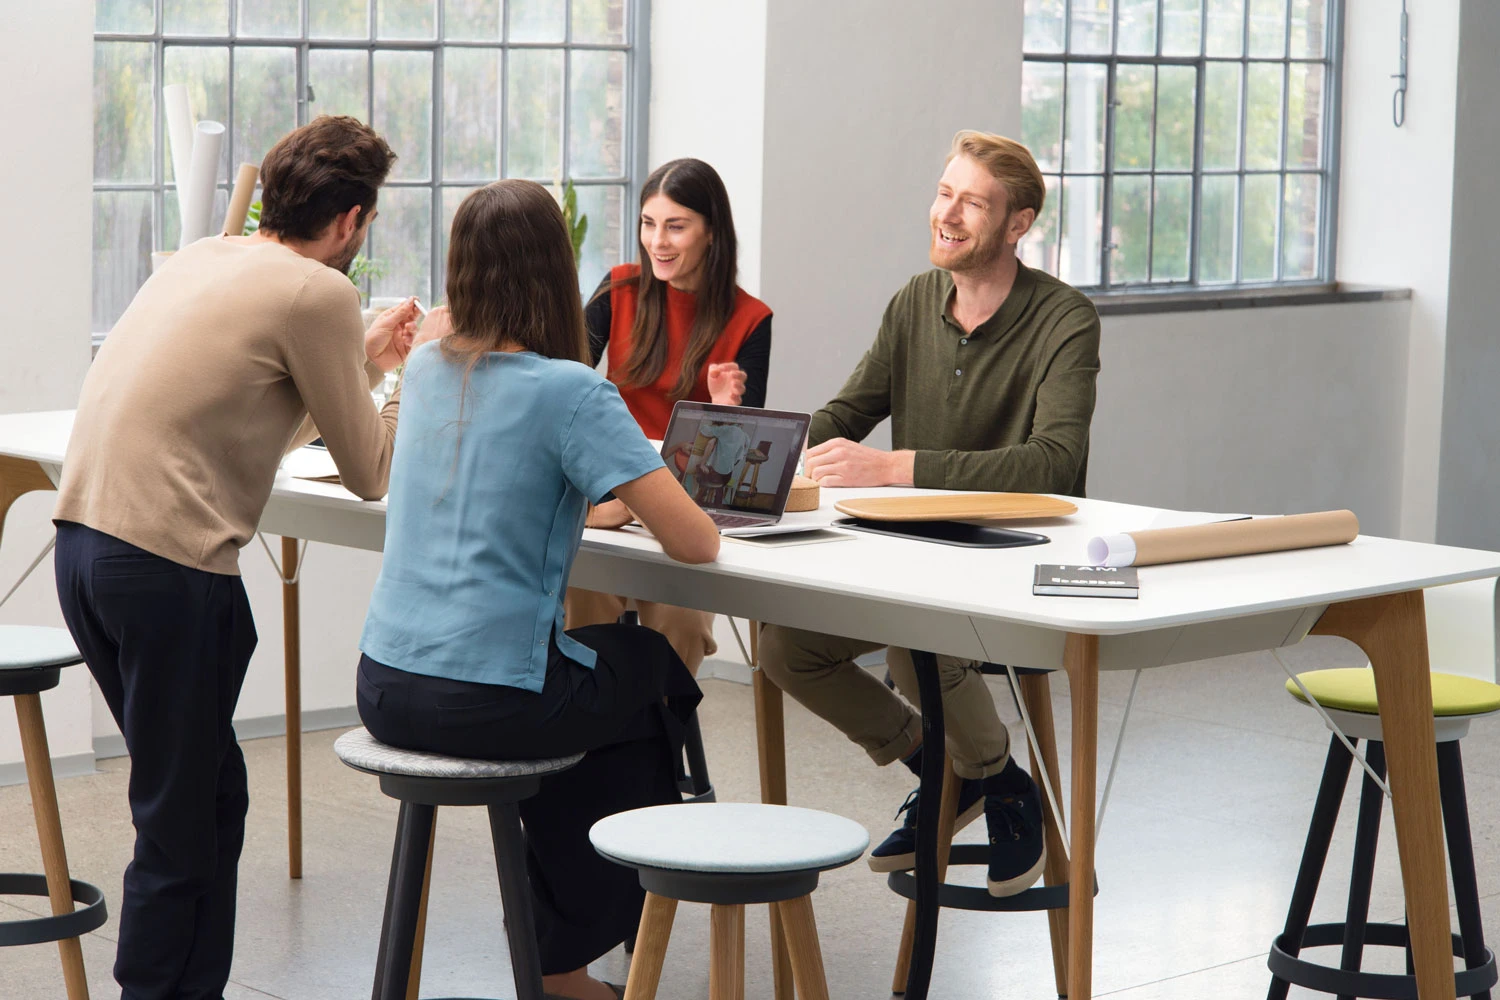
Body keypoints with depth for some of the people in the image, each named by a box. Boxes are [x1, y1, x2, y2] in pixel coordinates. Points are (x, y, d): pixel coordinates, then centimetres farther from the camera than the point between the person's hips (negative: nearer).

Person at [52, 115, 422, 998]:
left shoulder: (205, 259, 18)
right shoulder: (317, 293, -7)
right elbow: (368, 472, -1)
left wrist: (367, 363, 33)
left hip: (84, 540, 9)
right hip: (167, 565, -9)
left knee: (206, 795, 17)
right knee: (184, 825, 1)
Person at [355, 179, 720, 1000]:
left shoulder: (427, 368, 7)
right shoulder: (569, 392, -14)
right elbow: (694, 543, -14)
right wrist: (647, 494, 5)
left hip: (386, 688, 7)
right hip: (488, 702, -6)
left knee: (601, 664, 32)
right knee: (654, 669, 24)